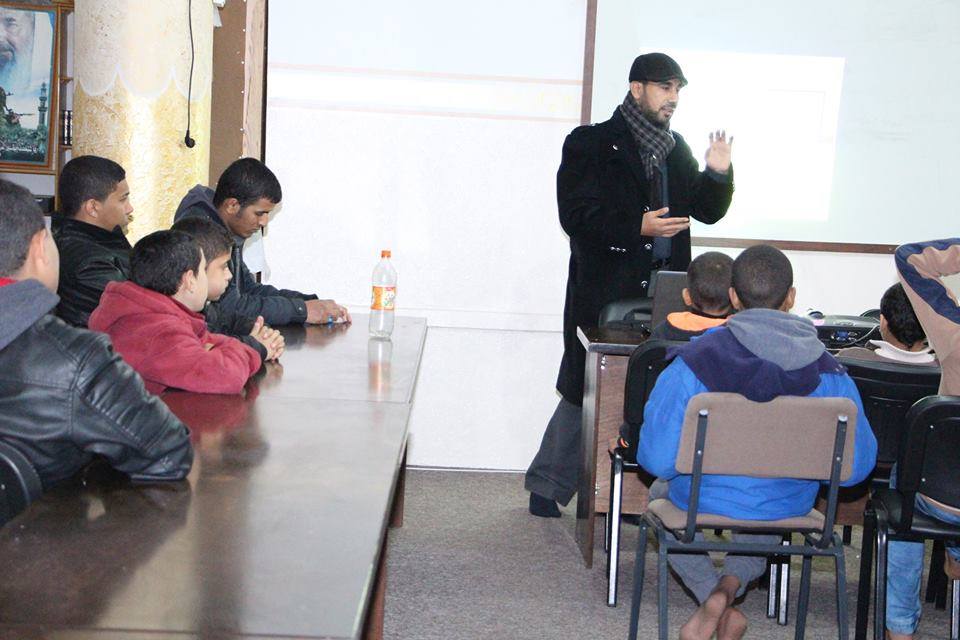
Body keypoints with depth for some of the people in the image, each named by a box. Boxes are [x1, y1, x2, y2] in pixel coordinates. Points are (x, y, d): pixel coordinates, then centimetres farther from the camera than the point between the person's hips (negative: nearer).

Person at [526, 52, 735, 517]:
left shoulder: (676, 148, 15)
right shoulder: (590, 144, -3)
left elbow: (707, 212, 17)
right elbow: (576, 216, -12)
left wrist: (718, 174, -3)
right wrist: (639, 227, -22)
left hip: (662, 297, 6)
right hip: (604, 295, -6)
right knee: (584, 393, 1)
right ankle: (546, 487, 17)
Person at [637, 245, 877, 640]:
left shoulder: (692, 363, -22)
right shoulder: (829, 373, -16)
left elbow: (657, 458, -20)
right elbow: (857, 467, -11)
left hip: (706, 499, -2)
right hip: (788, 507, 2)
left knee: (662, 490, 33)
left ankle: (719, 604, 12)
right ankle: (732, 582, 11)